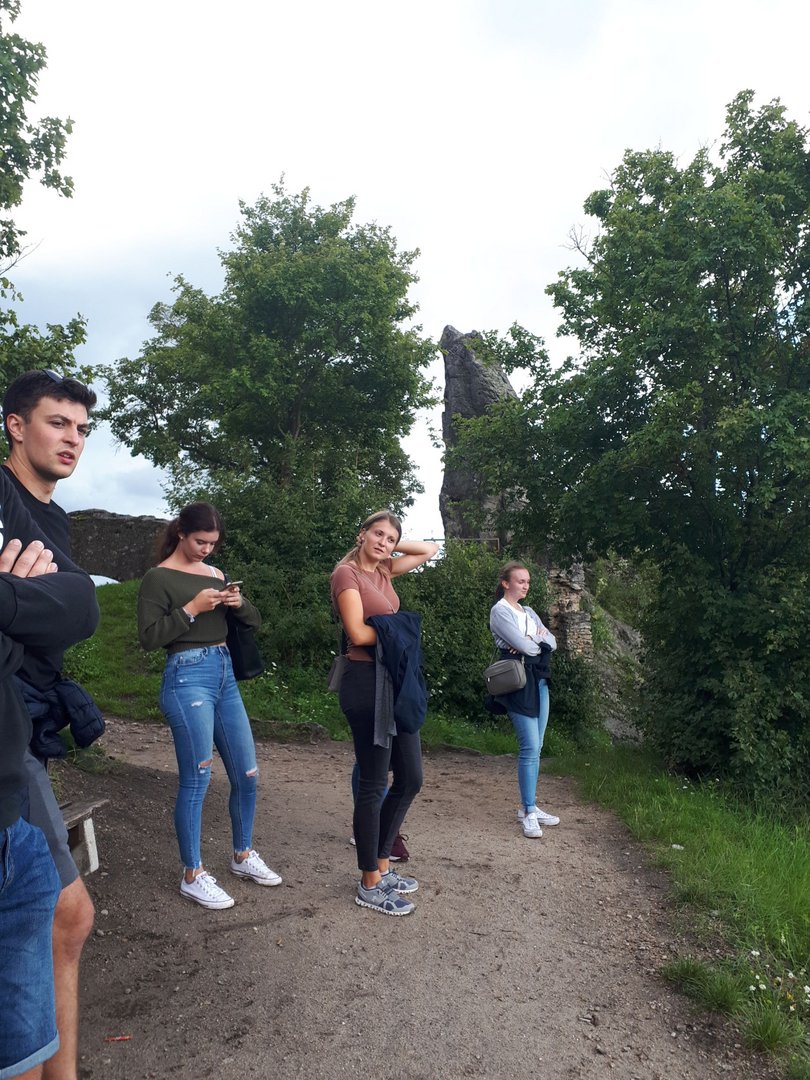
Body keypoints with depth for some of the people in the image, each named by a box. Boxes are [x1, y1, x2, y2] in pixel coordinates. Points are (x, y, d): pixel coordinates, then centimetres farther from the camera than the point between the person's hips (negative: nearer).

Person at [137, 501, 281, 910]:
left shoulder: (216, 574, 13)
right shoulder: (158, 577, -4)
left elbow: (254, 621, 15)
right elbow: (149, 636, -12)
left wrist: (238, 603, -5)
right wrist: (192, 608, -18)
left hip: (225, 675, 7)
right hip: (188, 677, -7)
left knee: (247, 774, 10)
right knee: (196, 779, -1)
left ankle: (242, 855, 29)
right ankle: (193, 876, 14)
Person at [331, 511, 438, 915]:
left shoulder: (384, 571, 13)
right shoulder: (347, 572, -8)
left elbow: (431, 549, 24)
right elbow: (358, 633, -19)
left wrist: (391, 546, 13)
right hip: (366, 682, -9)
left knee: (410, 778, 14)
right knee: (374, 784, 0)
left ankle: (382, 864, 30)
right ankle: (370, 885, 16)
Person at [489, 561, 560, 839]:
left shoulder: (528, 611, 21)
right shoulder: (500, 611, -4)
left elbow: (552, 642, 11)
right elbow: (525, 646, -14)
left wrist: (537, 638, -8)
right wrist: (538, 642, 6)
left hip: (539, 680, 8)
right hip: (519, 681, -8)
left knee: (535, 748, 9)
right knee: (530, 748, -11)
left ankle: (529, 806, 18)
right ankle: (529, 813, -5)